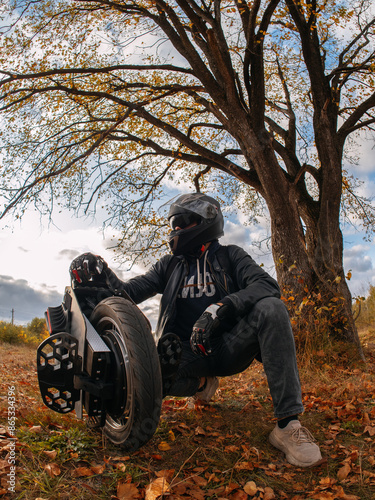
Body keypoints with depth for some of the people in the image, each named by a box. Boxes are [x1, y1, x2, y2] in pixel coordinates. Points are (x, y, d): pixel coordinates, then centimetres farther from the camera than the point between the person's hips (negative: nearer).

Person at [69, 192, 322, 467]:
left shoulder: (230, 256, 6)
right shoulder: (170, 264, 15)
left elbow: (267, 285, -13)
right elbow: (129, 292, 7)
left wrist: (220, 308, -28)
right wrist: (101, 272, -15)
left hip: (229, 348, -2)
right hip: (187, 353, 2)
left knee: (270, 308, -29)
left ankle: (288, 423, -27)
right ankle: (201, 383, 7)